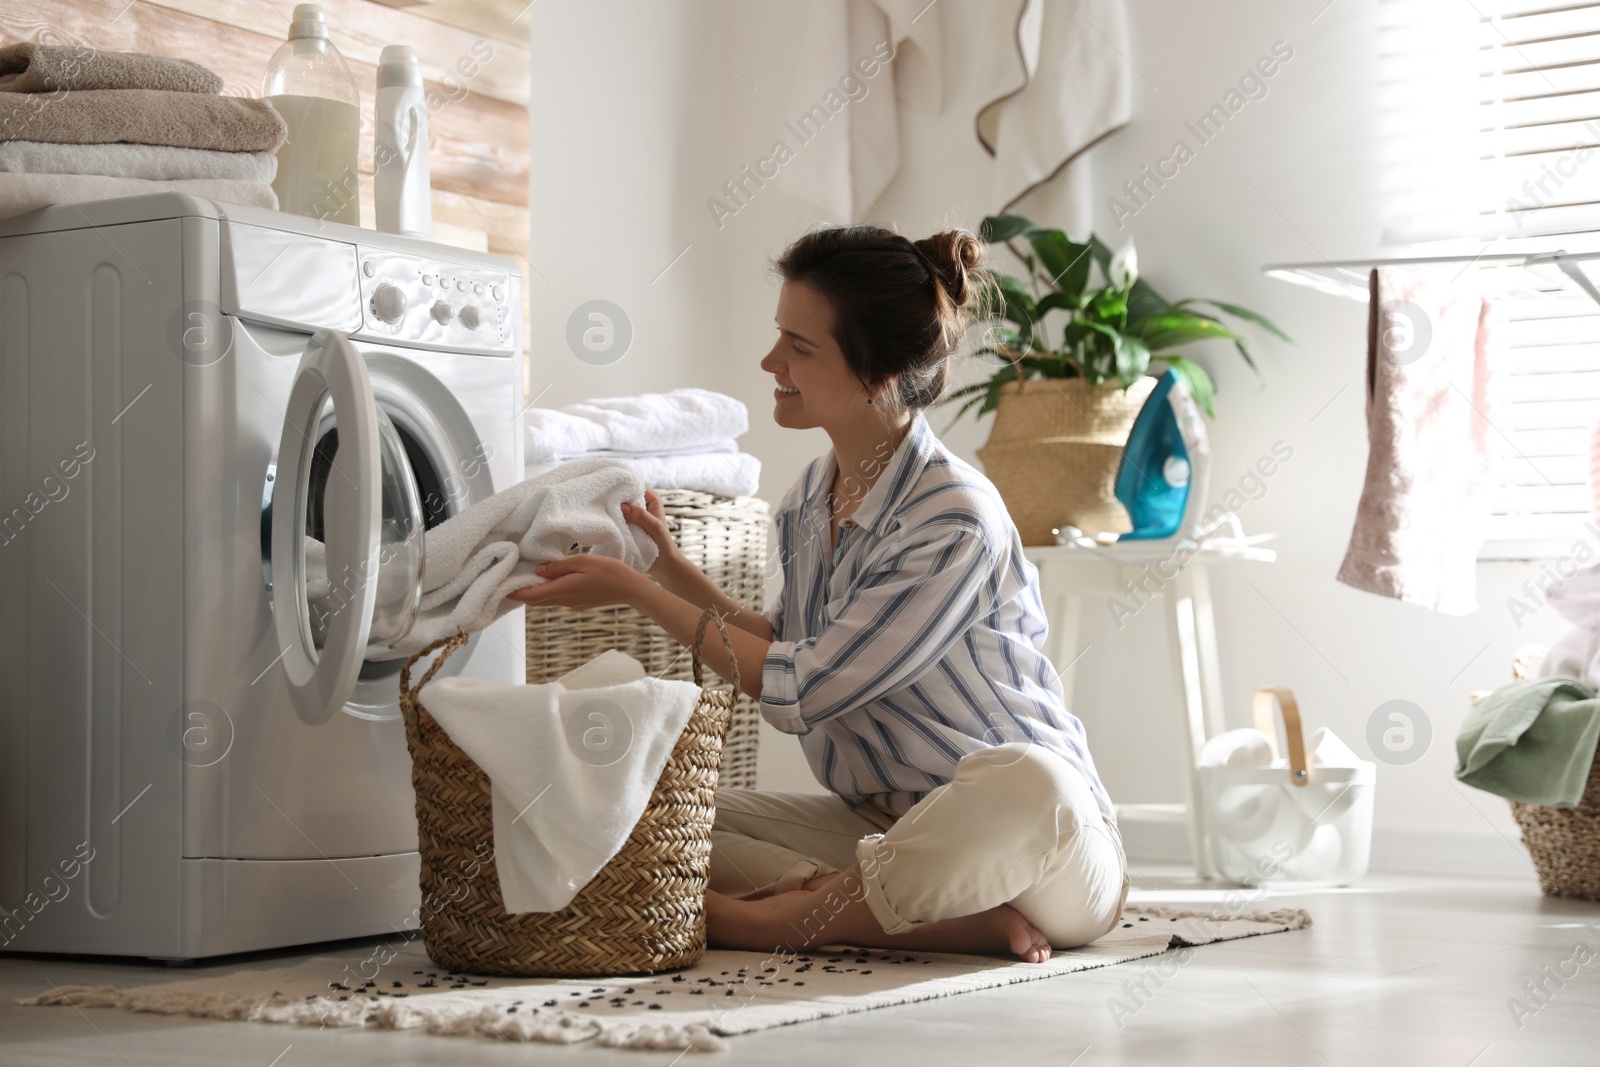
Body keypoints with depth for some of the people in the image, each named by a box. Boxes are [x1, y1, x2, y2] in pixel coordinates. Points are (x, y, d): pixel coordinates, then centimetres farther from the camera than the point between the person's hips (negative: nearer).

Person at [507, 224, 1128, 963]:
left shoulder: (954, 520, -21)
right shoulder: (809, 500, 4)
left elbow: (800, 692, -19)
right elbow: (789, 656, 13)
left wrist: (634, 592, -14)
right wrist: (673, 570, 6)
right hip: (883, 824, 7)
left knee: (1024, 782, -42)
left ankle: (770, 918, -23)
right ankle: (959, 920, -20)